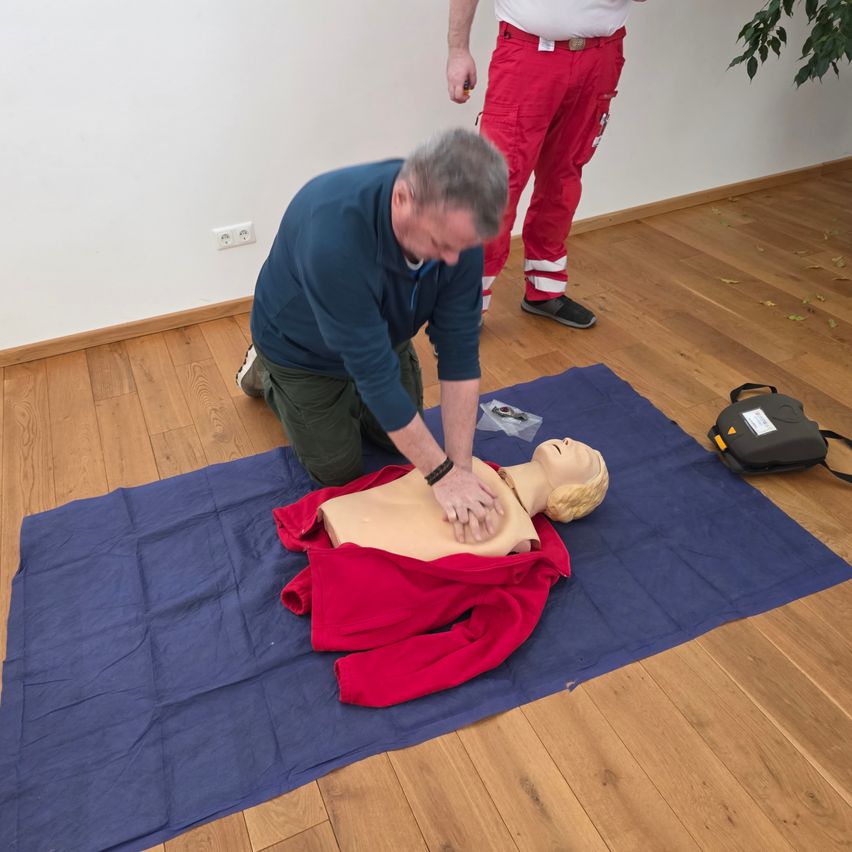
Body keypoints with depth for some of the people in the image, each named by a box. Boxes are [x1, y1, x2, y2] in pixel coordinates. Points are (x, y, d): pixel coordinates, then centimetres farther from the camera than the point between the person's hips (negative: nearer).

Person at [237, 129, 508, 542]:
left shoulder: (457, 222, -28)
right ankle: (265, 371, 28)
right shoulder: (335, 234, -45)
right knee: (339, 469, 9)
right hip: (304, 349, -4)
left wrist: (461, 467, -26)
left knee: (402, 439, 15)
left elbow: (459, 348, -24)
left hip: (382, 331, 5)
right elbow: (373, 368, -39)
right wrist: (441, 473, -32)